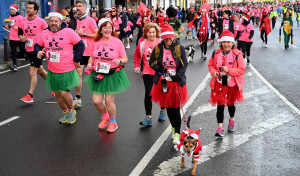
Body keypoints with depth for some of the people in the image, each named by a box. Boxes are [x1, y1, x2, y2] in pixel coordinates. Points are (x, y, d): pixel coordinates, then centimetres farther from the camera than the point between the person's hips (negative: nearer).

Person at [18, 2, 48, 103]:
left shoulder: (40, 21, -10)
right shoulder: (23, 21, 6)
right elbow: (20, 32, 17)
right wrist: (21, 38, -4)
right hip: (29, 50, 7)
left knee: (32, 72, -9)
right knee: (40, 71, 18)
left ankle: (30, 95, -1)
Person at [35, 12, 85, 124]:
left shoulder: (68, 32, -10)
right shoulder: (44, 33, 3)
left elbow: (80, 45, -5)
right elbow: (37, 45, 16)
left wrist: (76, 60, -6)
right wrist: (38, 52, -6)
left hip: (67, 70, -5)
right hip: (52, 71, 5)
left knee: (64, 92, -10)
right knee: (57, 93, 13)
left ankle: (71, 111, 18)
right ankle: (65, 112, 36)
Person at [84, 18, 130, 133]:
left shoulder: (117, 42, -6)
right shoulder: (96, 42, 4)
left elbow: (125, 58, -3)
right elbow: (92, 56, 18)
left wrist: (120, 61, -24)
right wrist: (90, 63, -2)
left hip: (113, 75, -3)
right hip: (98, 75, 3)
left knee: (109, 101, 0)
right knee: (96, 101, 0)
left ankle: (113, 122, 26)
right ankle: (105, 117, 33)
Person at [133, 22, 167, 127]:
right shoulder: (142, 43, 1)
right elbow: (137, 55, 17)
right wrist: (137, 65, 7)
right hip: (147, 72, 1)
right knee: (148, 93, -5)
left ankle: (163, 110, 39)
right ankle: (148, 117, 2)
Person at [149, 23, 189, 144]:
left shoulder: (179, 48, -2)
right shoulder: (158, 49, 4)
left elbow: (185, 64, -1)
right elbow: (151, 63, 10)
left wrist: (177, 75, -16)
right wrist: (159, 69, -10)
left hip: (176, 81, -3)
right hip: (163, 82, 3)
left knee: (175, 107, -6)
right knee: (168, 106, 10)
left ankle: (177, 133, 1)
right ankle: (173, 126, 32)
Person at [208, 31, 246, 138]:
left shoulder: (237, 54, -10)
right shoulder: (216, 53, -1)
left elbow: (242, 70, -10)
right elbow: (210, 65, 12)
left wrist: (229, 70, -24)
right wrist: (213, 72, -10)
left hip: (232, 84, -1)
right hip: (219, 83, 1)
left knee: (230, 103, 17)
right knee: (220, 105, -4)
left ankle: (232, 120, 46)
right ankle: (220, 128, -2)